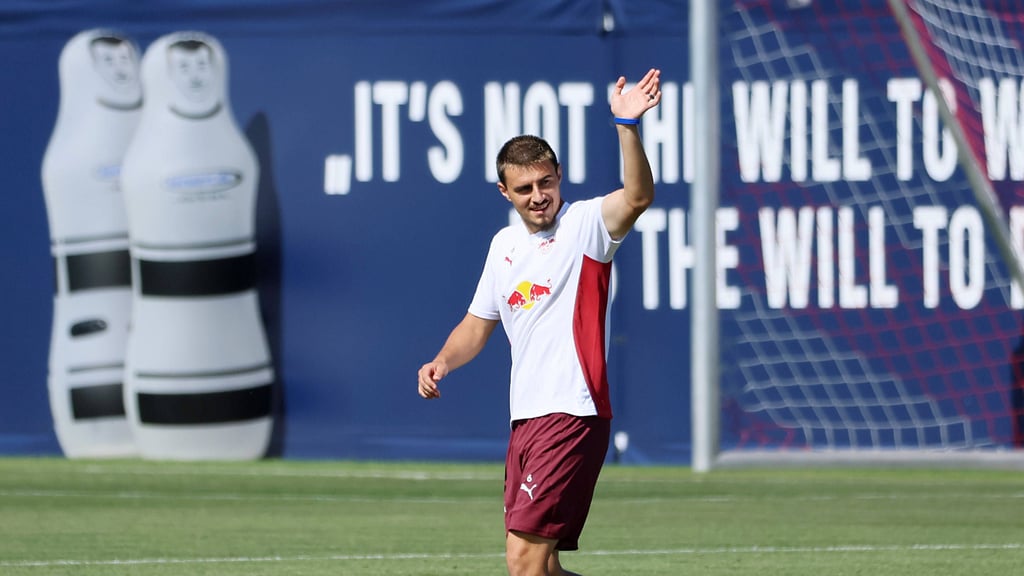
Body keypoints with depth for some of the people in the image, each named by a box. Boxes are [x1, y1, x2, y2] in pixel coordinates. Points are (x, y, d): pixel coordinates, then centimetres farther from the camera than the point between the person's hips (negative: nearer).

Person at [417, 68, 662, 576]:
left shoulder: (584, 224, -5)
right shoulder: (504, 245, 16)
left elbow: (638, 196, -26)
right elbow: (478, 324, 27)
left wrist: (627, 127, -40)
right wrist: (443, 361, 7)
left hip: (571, 415, -8)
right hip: (525, 420, 8)